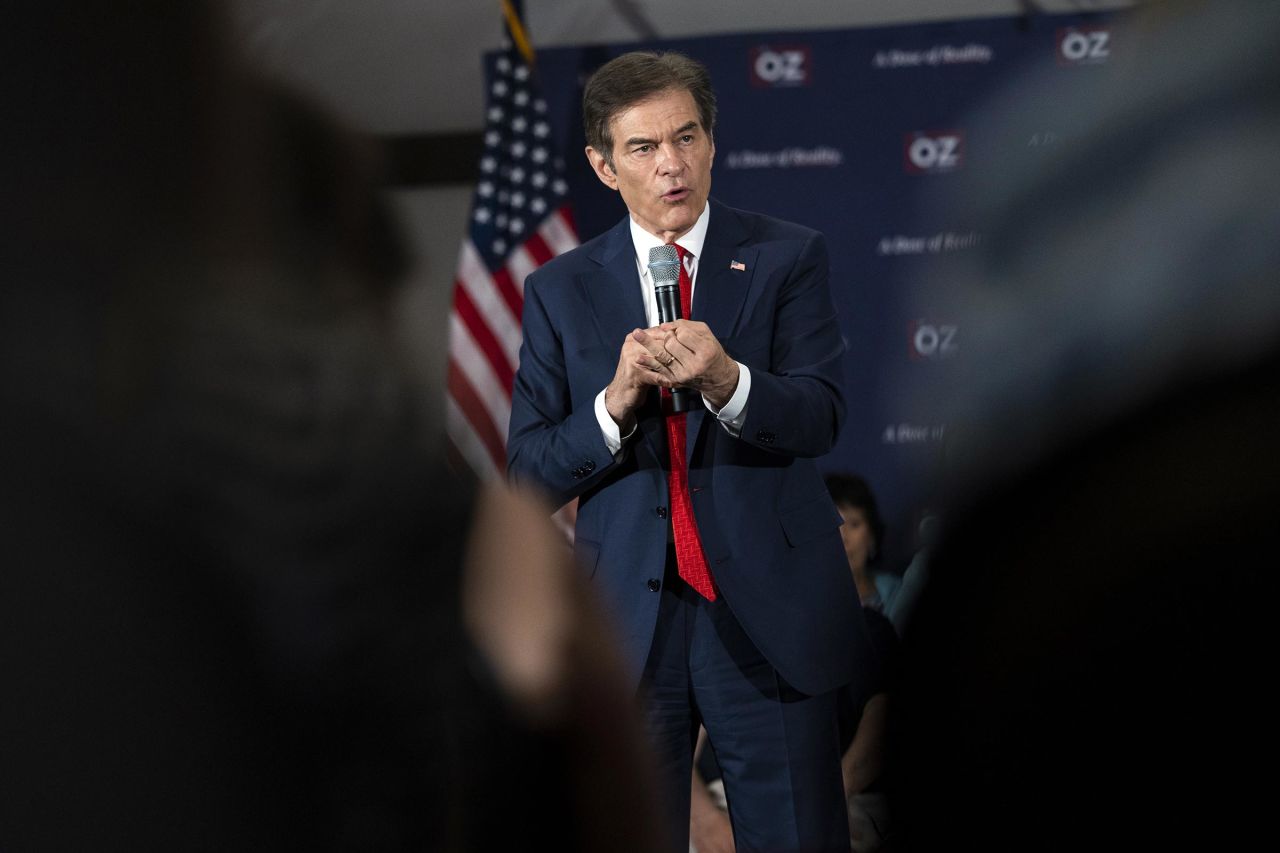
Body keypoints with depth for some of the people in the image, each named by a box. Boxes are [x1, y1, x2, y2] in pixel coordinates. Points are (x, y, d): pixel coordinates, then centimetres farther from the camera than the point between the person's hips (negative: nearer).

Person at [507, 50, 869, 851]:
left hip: (768, 615, -1)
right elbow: (530, 471, 2)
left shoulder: (787, 258, 3)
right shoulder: (562, 290, 7)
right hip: (628, 625, 2)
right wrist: (615, 403, -16)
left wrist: (726, 381, -29)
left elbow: (820, 417, -10)